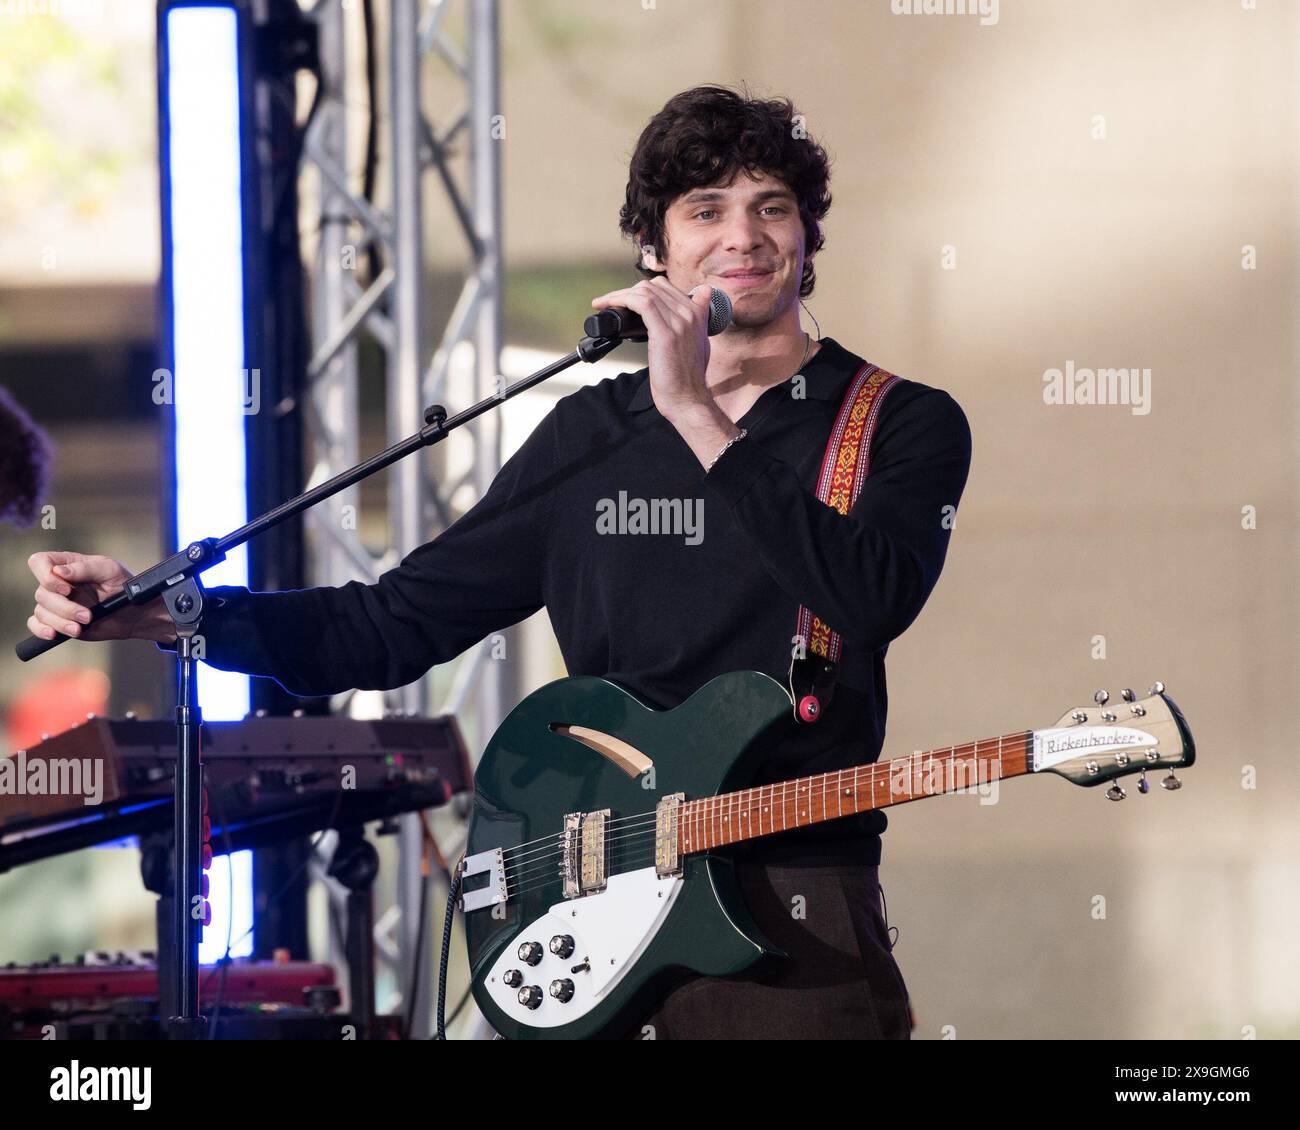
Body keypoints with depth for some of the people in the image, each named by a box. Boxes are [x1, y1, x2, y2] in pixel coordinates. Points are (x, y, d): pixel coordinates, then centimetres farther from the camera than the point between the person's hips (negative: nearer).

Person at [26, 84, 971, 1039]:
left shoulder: (904, 425, 0)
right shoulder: (594, 434, 13)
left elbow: (871, 599, -21)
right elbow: (399, 622, 14)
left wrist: (695, 417, -20)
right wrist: (159, 611, 3)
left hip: (797, 927, -4)